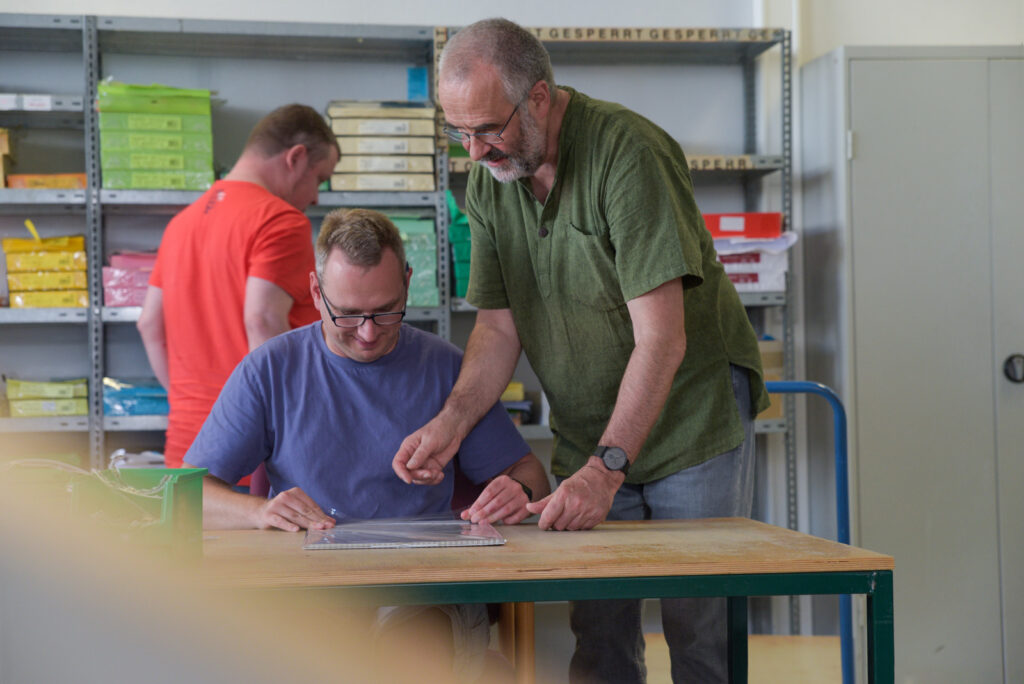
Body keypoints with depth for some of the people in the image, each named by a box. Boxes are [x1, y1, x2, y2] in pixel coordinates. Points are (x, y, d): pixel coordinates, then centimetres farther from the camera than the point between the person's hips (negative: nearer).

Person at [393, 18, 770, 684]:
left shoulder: (628, 152, -22)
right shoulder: (489, 180, -1)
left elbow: (661, 339, -26)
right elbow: (499, 327, 2)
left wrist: (606, 468, -33)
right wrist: (452, 421, -15)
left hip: (692, 420, -5)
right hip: (590, 441, 5)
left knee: (699, 631, -3)